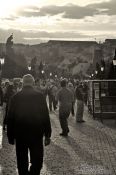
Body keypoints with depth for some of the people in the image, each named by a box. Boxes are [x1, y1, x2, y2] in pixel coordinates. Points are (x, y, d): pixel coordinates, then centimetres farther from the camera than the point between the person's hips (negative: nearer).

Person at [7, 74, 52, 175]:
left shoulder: (15, 97, -2)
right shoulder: (40, 96, -6)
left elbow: (10, 118, 0)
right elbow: (46, 116, -6)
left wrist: (10, 136, 9)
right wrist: (47, 135, 1)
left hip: (20, 134, 2)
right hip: (36, 134, -1)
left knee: (22, 163, 15)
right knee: (37, 162, 8)